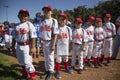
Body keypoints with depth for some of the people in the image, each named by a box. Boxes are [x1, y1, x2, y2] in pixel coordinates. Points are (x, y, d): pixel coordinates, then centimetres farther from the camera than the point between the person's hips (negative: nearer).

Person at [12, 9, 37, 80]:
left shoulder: (29, 24, -9)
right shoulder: (17, 26, 11)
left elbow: (33, 37, -15)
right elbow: (14, 37, 17)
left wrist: (33, 47, -20)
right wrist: (13, 45, 17)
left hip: (26, 46, -7)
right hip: (18, 46, 7)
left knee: (27, 62, -8)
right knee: (21, 62, 18)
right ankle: (25, 74, 37)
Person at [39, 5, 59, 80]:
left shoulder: (54, 21, -7)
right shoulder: (42, 22, 10)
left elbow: (55, 34, -12)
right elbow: (41, 33, 15)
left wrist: (53, 44, -16)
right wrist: (41, 40, 1)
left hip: (50, 42, -5)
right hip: (44, 42, 6)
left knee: (50, 58, 3)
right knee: (46, 58, 16)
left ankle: (51, 72, 18)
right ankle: (47, 71, 30)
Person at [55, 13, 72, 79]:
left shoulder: (68, 28, 2)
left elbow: (70, 38, 7)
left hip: (66, 46, 3)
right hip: (59, 46, -3)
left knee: (66, 58, 18)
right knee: (58, 58, 0)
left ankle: (66, 68, 39)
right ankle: (57, 71, 13)